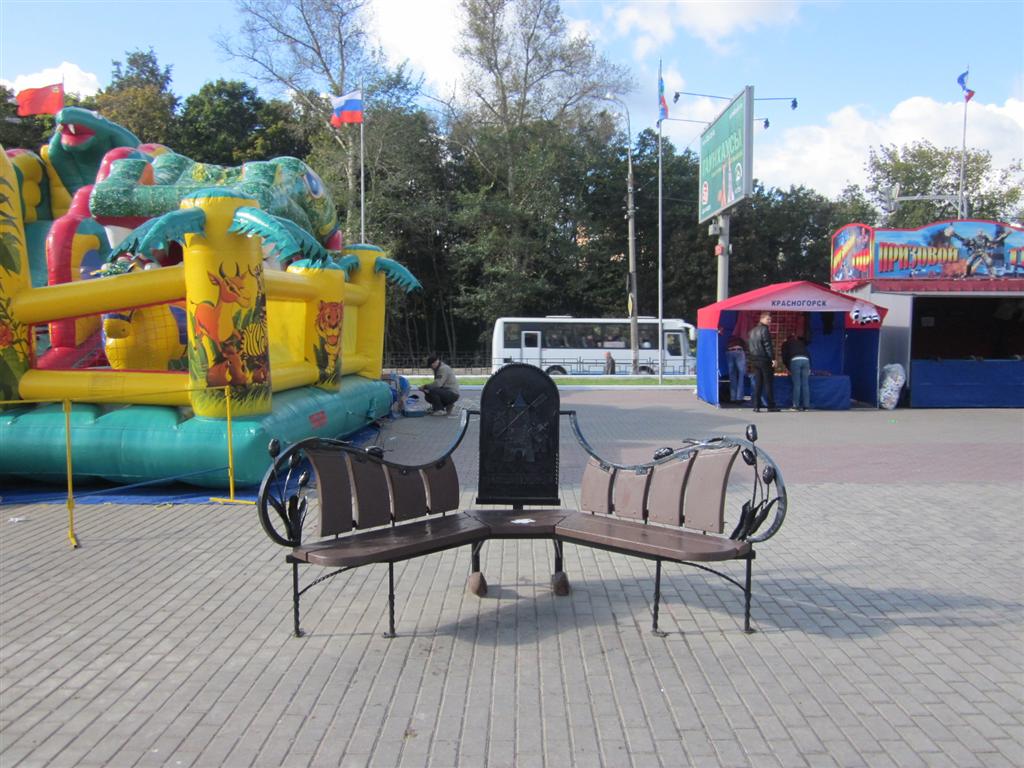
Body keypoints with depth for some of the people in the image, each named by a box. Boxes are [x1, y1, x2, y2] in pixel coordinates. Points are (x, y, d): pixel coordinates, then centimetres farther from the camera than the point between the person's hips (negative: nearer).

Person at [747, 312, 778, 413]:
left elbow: (748, 346, 18)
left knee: (757, 383, 7)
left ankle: (756, 406, 3)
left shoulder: (752, 331, 16)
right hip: (764, 359, -7)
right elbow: (768, 345, -16)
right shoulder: (764, 329, -9)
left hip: (754, 360, 7)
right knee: (768, 383, -1)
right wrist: (773, 358, -16)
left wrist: (750, 358, 19)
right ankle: (771, 405, 0)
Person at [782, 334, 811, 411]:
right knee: (805, 384, 4)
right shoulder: (801, 343, 33)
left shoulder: (786, 344, 24)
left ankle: (796, 405, -4)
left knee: (796, 384, -2)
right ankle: (806, 405, 3)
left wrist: (789, 368, 25)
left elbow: (784, 358, 15)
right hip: (806, 360, 3)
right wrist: (809, 368, 28)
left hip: (795, 360, -3)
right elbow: (808, 355, 26)